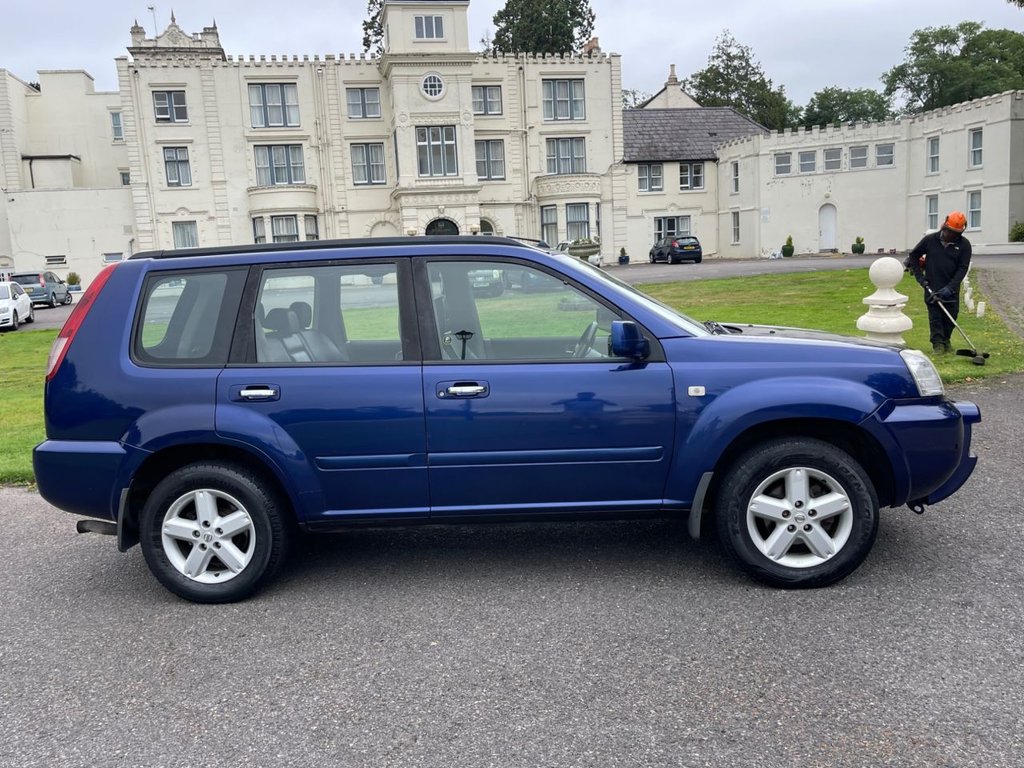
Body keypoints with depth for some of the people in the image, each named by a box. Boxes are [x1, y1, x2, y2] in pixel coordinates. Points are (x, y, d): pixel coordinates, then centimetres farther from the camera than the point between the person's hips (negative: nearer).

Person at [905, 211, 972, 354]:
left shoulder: (964, 245, -2)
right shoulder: (930, 240, -2)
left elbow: (962, 268, -6)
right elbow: (913, 256, 9)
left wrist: (950, 287, -16)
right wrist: (919, 276, 1)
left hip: (951, 289, 1)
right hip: (932, 287, -1)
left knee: (951, 315, 5)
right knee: (935, 316, -2)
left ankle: (946, 340, 23)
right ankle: (937, 343, 6)